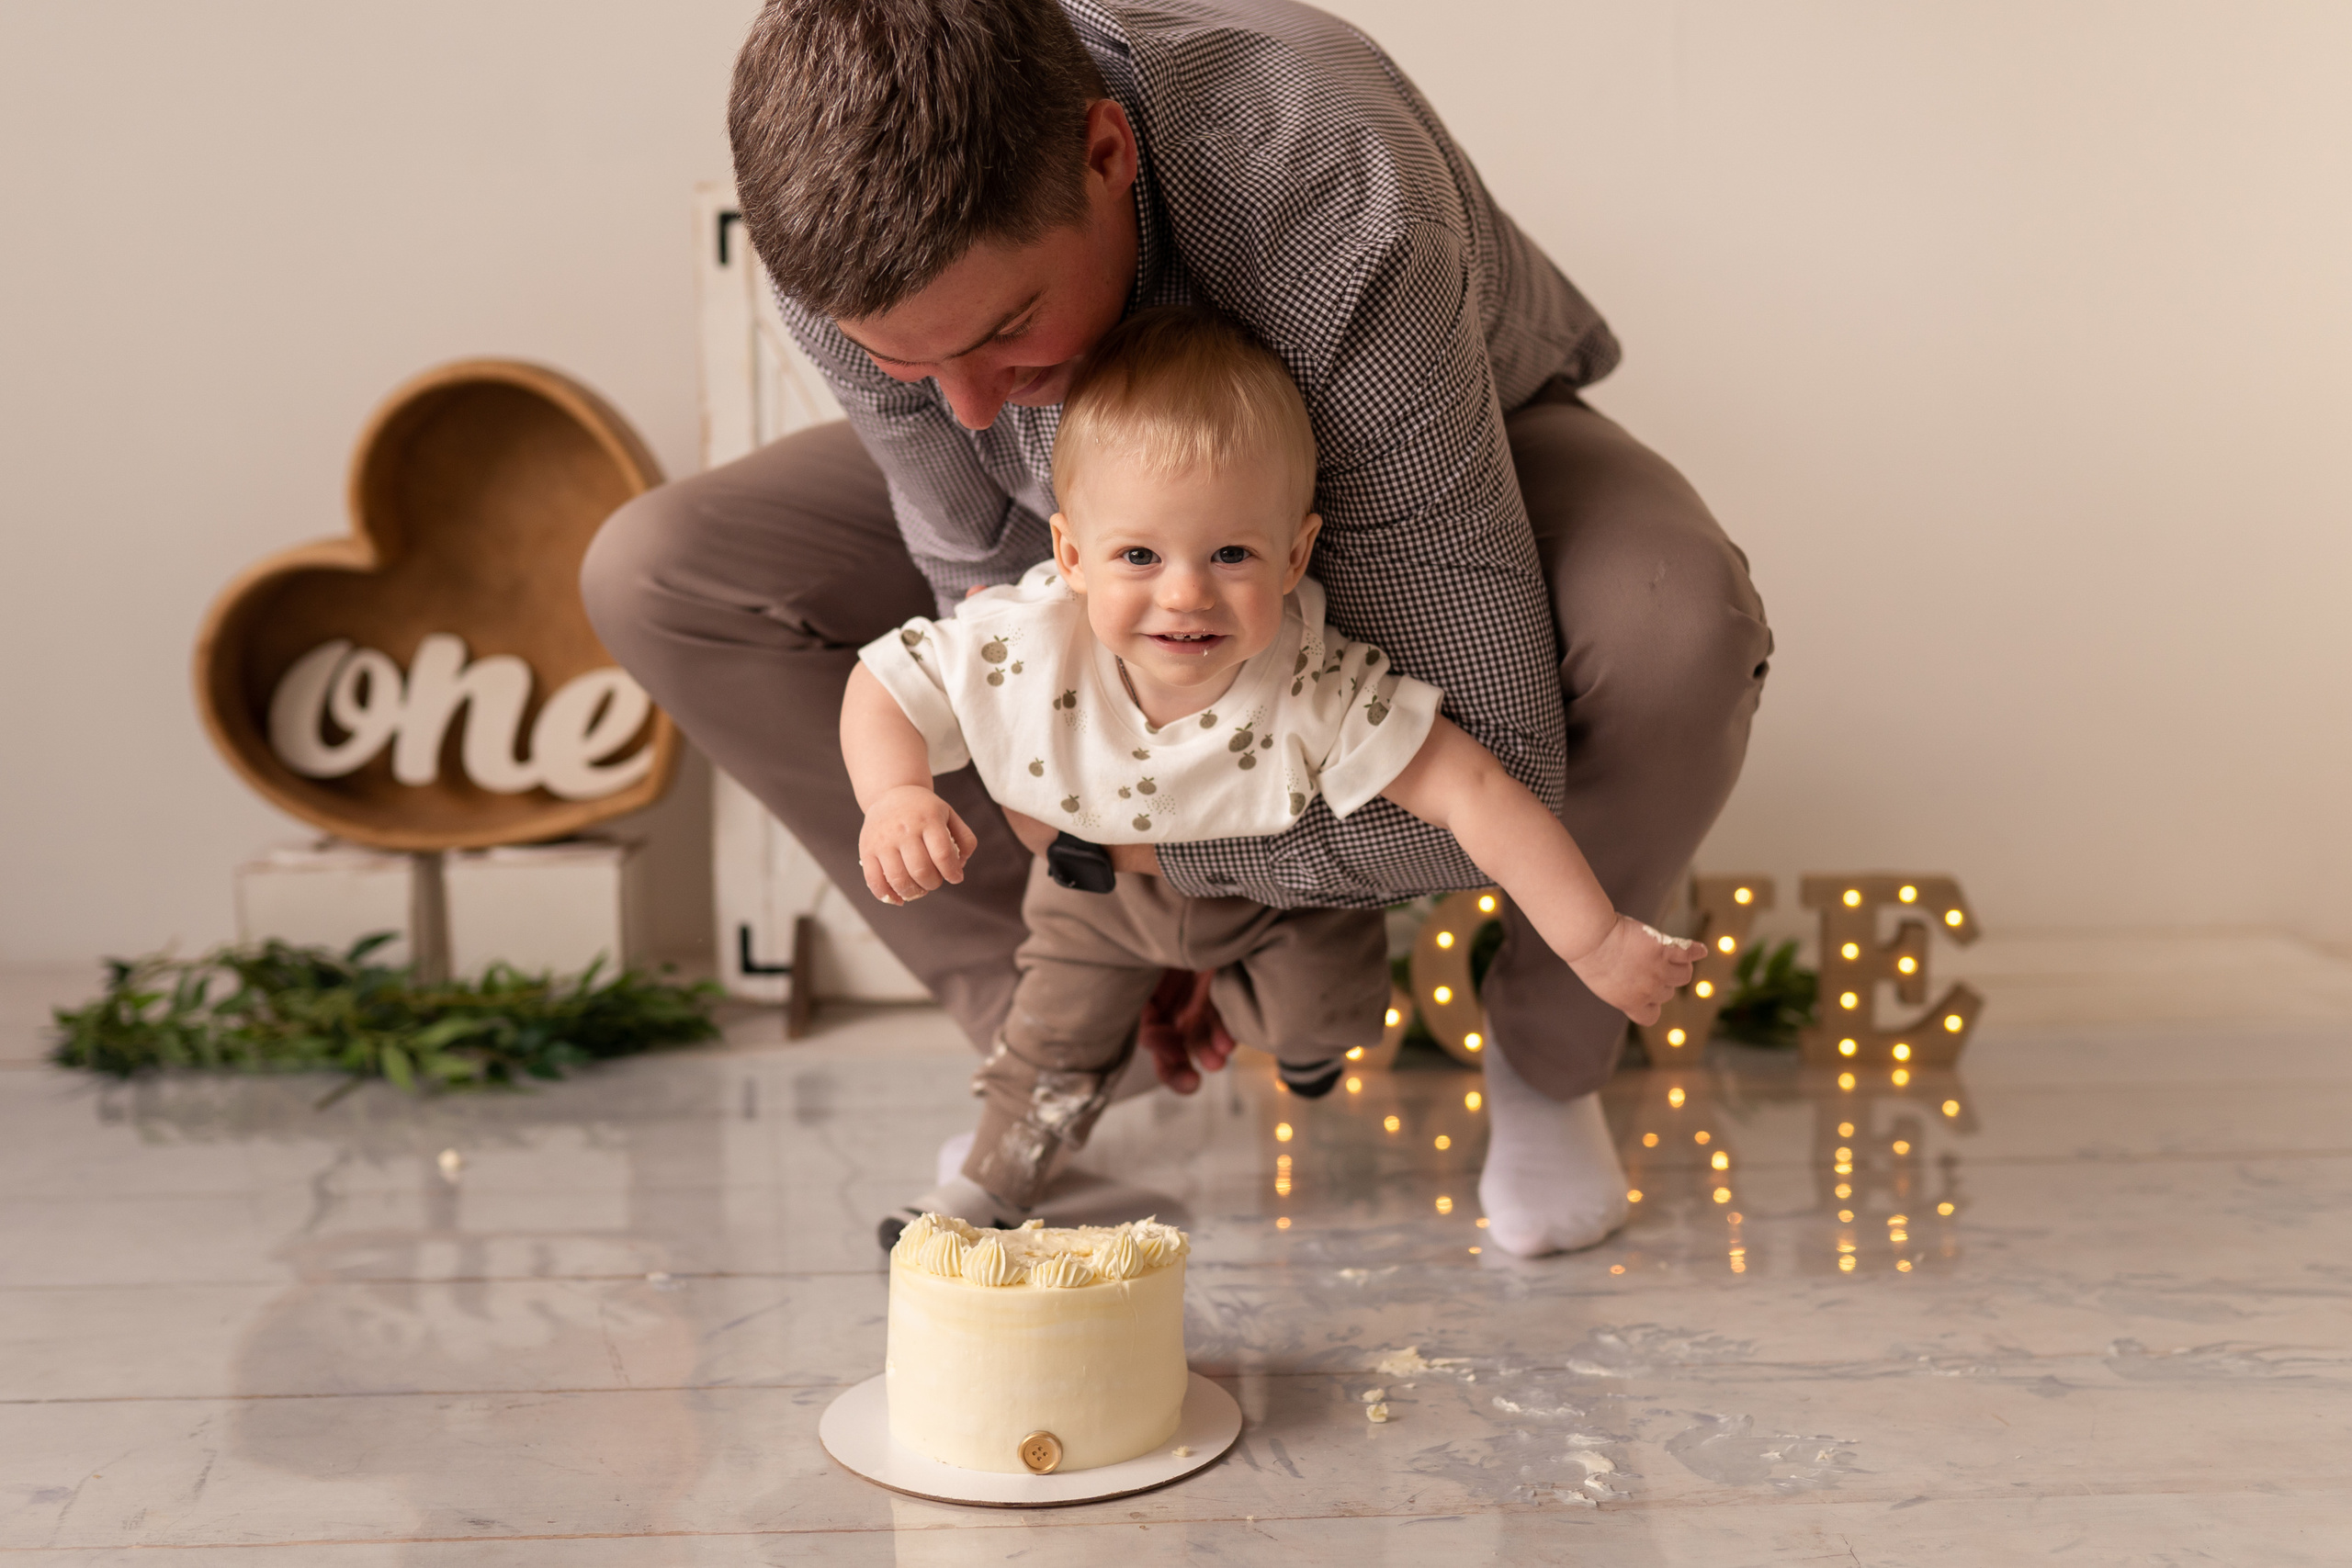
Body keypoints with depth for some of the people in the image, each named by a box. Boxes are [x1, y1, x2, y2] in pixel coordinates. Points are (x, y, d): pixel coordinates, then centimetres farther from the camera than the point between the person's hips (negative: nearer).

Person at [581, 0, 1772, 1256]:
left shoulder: (1339, 225, -45)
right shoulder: (864, 234, -32)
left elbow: (1488, 778, -39)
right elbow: (994, 572, -14)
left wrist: (1138, 849, -30)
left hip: (1446, 461, -3)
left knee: (1680, 631, -39)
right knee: (654, 576, -14)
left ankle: (1546, 1062, -5)